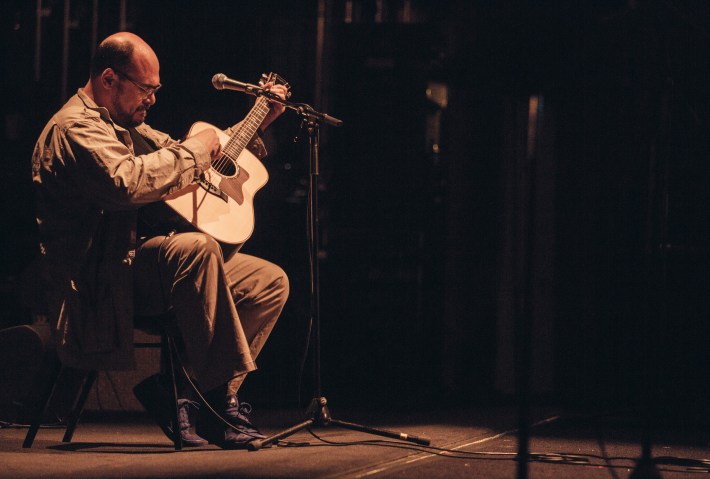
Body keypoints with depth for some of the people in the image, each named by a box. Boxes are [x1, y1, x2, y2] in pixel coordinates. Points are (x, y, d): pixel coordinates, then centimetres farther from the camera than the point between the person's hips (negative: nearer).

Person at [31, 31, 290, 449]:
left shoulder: (128, 127, 22)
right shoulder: (74, 128, -12)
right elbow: (126, 181, -31)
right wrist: (193, 151, -18)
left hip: (137, 265, 11)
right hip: (98, 284, -11)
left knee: (270, 282, 3)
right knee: (197, 247, -36)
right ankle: (217, 402, -31)